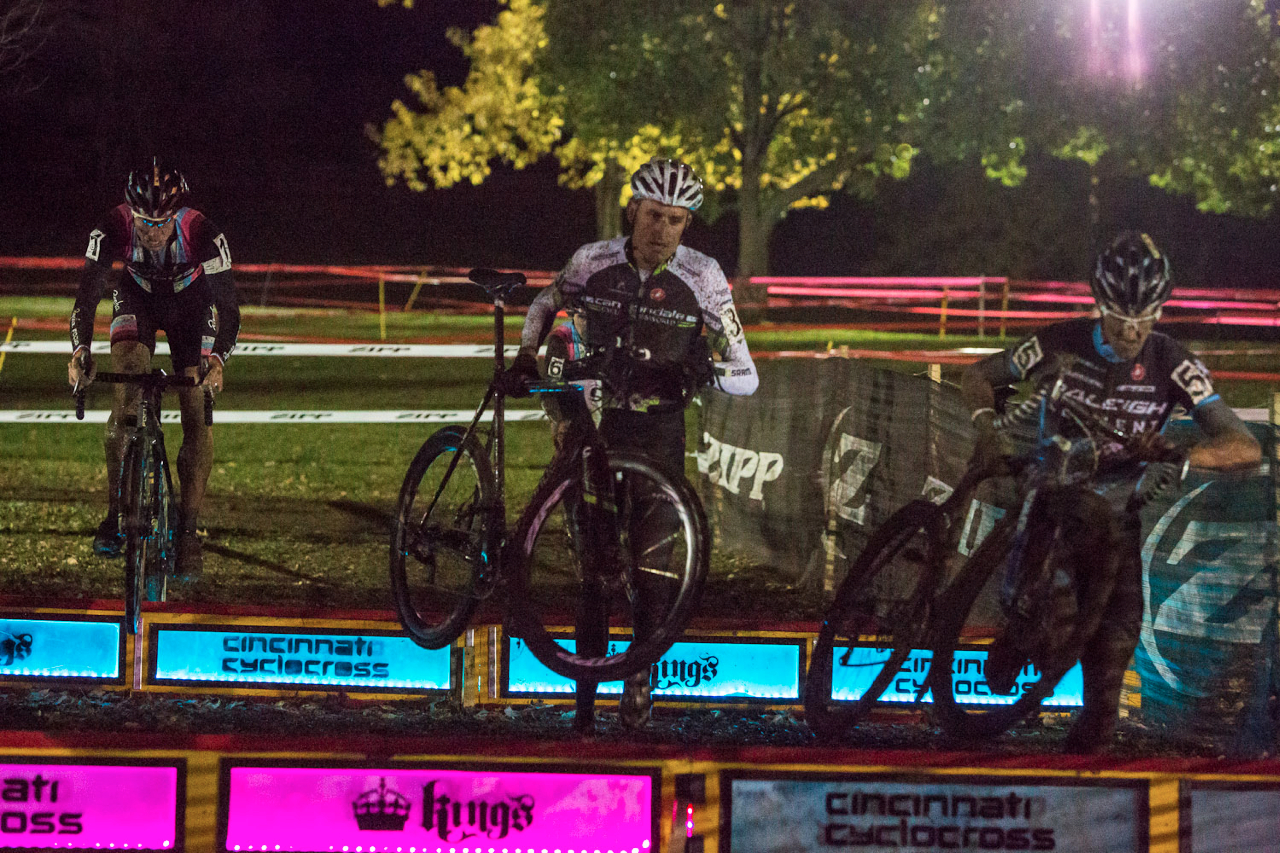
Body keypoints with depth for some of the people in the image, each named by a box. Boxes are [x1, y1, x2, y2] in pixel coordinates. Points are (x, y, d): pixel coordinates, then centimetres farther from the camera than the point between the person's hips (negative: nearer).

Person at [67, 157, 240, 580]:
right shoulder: (112, 229, -34)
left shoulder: (203, 234, -36)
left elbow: (228, 307, -37)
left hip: (189, 302, 0)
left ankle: (188, 528, -1)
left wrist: (216, 359, -54)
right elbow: (87, 294, -34)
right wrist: (80, 350, -51)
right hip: (137, 297, 0)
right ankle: (116, 510, -17)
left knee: (198, 416, -11)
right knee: (128, 390, -24)